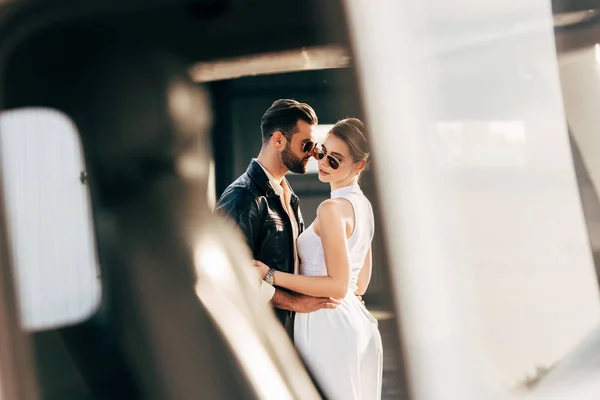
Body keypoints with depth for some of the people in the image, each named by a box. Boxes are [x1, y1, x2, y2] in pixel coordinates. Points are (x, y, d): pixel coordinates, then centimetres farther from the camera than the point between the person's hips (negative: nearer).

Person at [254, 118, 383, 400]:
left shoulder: (331, 208, -17)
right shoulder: (363, 204, 11)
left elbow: (337, 285, -20)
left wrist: (272, 276, -18)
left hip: (327, 325, -9)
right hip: (355, 321, 9)